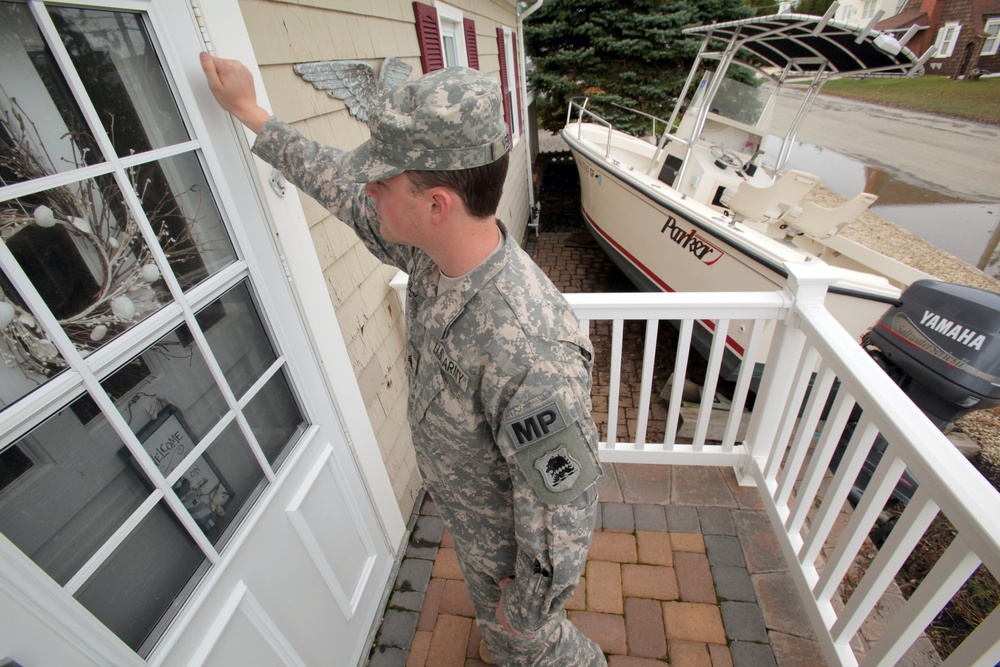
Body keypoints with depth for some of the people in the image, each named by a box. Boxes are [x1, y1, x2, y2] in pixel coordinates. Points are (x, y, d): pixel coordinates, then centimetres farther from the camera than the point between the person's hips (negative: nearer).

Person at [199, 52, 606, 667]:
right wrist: (252, 115, 8)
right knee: (492, 615, 37)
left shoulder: (527, 350, -46)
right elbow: (345, 190, -2)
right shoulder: (436, 249, -20)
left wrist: (528, 607, -15)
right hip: (466, 513, 7)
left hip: (509, 538, -6)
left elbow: (562, 509, -33)